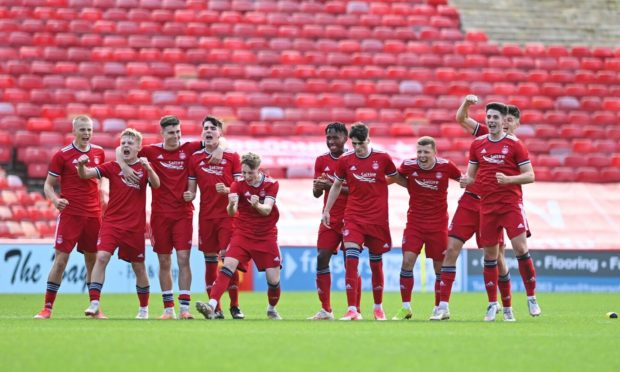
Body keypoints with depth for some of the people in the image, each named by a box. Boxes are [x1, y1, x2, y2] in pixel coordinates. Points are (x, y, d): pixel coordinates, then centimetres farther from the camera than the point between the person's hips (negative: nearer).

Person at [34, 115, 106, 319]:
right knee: (60, 260, -7)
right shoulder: (62, 155, -5)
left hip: (94, 215, 4)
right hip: (70, 214, -4)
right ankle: (47, 308, -3)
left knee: (93, 260, 8)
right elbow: (48, 184, -1)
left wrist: (103, 200, 8)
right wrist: (55, 199, -21)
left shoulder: (98, 152, 8)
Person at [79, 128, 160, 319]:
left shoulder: (144, 168, 2)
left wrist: (148, 168, -35)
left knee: (139, 266, 8)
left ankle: (144, 308, 26)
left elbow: (156, 185, -16)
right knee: (101, 257, -19)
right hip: (111, 221, 0)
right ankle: (94, 303, -20)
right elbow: (86, 174, -8)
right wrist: (81, 165, -31)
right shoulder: (112, 167, 3)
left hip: (135, 225, 0)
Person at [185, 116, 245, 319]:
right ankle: (215, 308, 7)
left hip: (227, 214, -2)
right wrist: (189, 195, -9)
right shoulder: (195, 157, 9)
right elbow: (192, 188, 13)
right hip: (206, 216, 2)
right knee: (210, 261, 3)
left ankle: (235, 306, -1)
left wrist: (227, 190, -17)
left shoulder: (232, 156, 4)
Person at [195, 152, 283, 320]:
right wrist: (231, 205, -46)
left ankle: (272, 309, 26)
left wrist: (257, 205, -44)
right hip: (242, 234, 0)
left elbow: (267, 210, -22)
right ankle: (212, 306, -32)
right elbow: (231, 212, -22)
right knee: (228, 265, -23)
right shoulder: (238, 185, -9)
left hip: (266, 236, 0)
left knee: (273, 278, -4)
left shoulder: (271, 184, -8)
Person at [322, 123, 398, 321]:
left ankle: (378, 307, 26)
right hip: (353, 217, 0)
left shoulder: (382, 158, -3)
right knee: (351, 259, -15)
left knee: (376, 262, 7)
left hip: (378, 218, 0)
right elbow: (337, 186, 13)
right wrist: (326, 210, 12)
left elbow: (397, 178, 13)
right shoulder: (345, 160, 1)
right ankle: (352, 310, -16)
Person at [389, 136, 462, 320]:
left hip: (438, 223, -1)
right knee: (407, 261, -11)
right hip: (414, 221, 1)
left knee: (440, 267, 3)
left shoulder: (445, 166, -10)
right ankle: (405, 308, -2)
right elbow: (398, 177, 14)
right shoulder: (408, 165, -8)